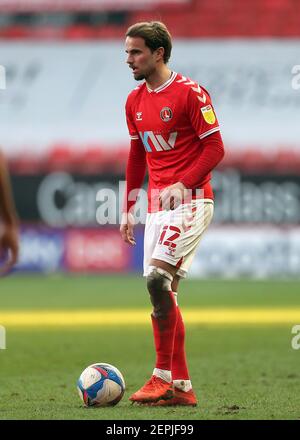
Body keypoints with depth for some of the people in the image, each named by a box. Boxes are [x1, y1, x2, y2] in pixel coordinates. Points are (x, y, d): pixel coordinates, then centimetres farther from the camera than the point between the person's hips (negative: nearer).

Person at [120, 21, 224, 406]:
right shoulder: (135, 101, 13)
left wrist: (181, 185, -22)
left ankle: (163, 377, -16)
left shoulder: (189, 93, -9)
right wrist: (128, 209, 19)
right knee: (162, 294, 5)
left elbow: (215, 148, -11)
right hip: (157, 206, 8)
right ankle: (181, 387, 10)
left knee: (157, 277, -22)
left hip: (190, 201, -8)